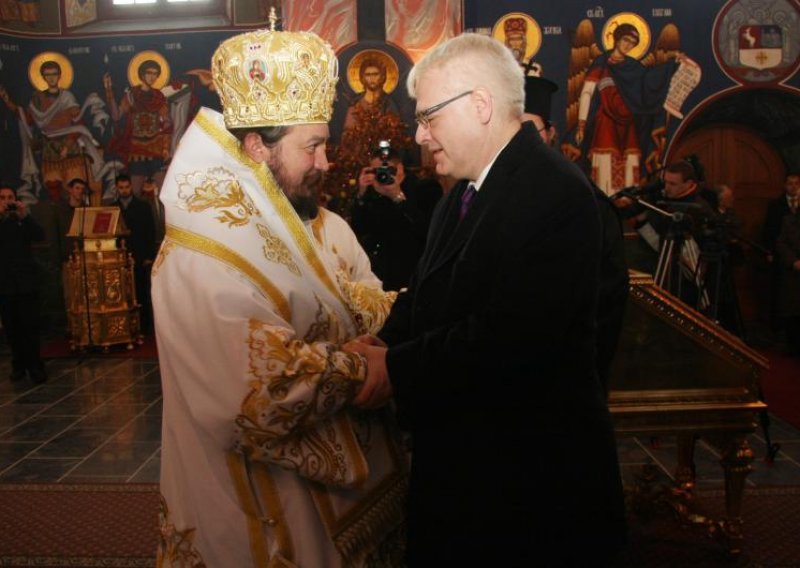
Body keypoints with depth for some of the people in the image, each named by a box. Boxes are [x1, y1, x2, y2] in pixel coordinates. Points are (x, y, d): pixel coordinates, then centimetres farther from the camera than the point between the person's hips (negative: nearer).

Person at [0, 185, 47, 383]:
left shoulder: (23, 220, 9)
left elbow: (40, 236, -7)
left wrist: (25, 216, -18)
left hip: (26, 281, -1)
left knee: (30, 325, -5)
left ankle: (35, 366, -1)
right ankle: (19, 365, 14)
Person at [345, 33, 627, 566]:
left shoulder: (554, 191, -20)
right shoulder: (464, 194, 10)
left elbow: (508, 337, -27)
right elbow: (427, 295, 10)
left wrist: (397, 368, -20)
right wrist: (381, 343, -8)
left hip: (529, 467, -8)